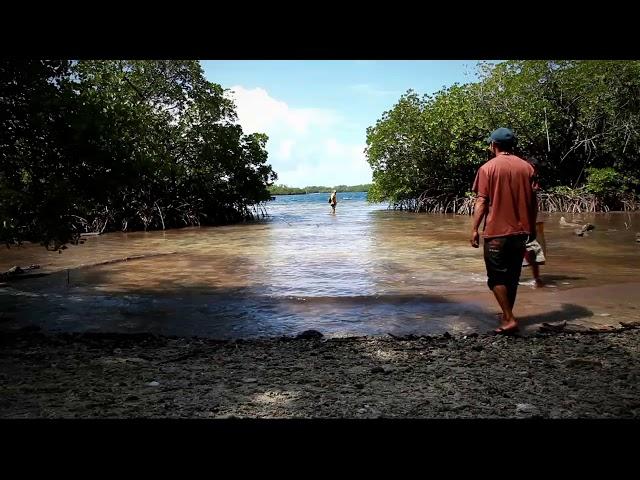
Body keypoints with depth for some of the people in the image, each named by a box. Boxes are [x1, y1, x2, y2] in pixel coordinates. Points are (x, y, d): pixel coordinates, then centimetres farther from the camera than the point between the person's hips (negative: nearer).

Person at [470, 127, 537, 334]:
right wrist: (532, 228, 17)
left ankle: (509, 319, -5)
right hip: (521, 231, 5)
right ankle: (507, 315, 26)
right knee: (512, 276, 16)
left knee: (497, 278, 2)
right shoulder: (527, 167, 6)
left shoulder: (488, 168, -6)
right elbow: (533, 201, 8)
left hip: (496, 232, -5)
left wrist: (474, 229, -7)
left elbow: (481, 201, -11)